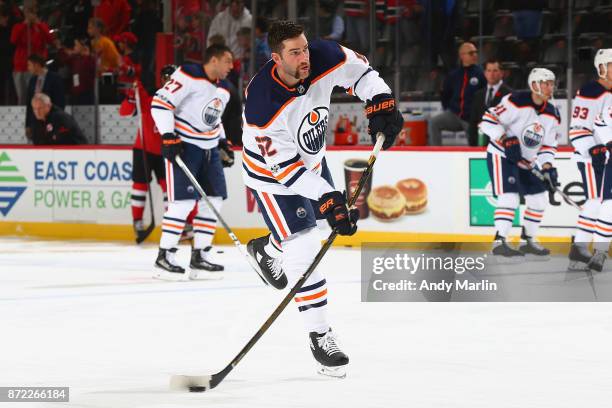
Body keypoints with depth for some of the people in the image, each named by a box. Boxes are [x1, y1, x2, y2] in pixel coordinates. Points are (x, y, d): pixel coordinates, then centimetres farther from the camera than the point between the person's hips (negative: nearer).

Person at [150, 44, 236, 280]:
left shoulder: (223, 91, 13)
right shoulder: (189, 76, -14)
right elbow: (160, 102, -18)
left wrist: (223, 141, 18)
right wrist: (168, 137, -23)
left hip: (209, 148, 9)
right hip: (182, 145, -9)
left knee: (214, 199, 5)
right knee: (183, 201, -15)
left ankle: (199, 257, 12)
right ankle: (164, 257, -7)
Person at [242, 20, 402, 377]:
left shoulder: (324, 59, -25)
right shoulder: (262, 105, -38)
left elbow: (358, 69, -3)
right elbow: (286, 167, -33)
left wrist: (381, 103, -18)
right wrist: (328, 200, -37)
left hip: (311, 159, 7)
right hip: (273, 173, -7)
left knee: (325, 218, 27)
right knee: (304, 250, -13)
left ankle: (265, 248, 52)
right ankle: (320, 335, -2)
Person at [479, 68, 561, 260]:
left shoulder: (552, 115, 2)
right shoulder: (516, 102, -21)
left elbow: (548, 145, 7)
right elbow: (488, 120, -21)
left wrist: (547, 167, -9)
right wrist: (506, 140, -29)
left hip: (526, 161, 8)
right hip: (501, 156, -8)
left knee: (539, 199, 8)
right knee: (510, 197, -21)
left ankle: (527, 241, 21)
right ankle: (499, 243, -19)